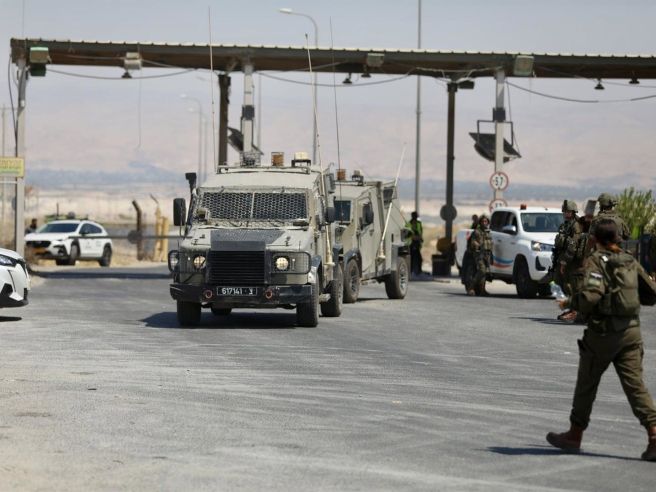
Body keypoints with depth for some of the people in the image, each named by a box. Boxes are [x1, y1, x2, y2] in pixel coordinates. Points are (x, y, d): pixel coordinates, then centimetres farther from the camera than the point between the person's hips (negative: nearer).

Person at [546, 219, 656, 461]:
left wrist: (569, 303, -5)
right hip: (631, 330, 5)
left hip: (603, 332, -5)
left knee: (586, 384, 10)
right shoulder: (630, 262, 9)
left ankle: (575, 435, 21)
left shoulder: (596, 261, -10)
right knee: (635, 384, 1)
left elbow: (591, 295, -22)